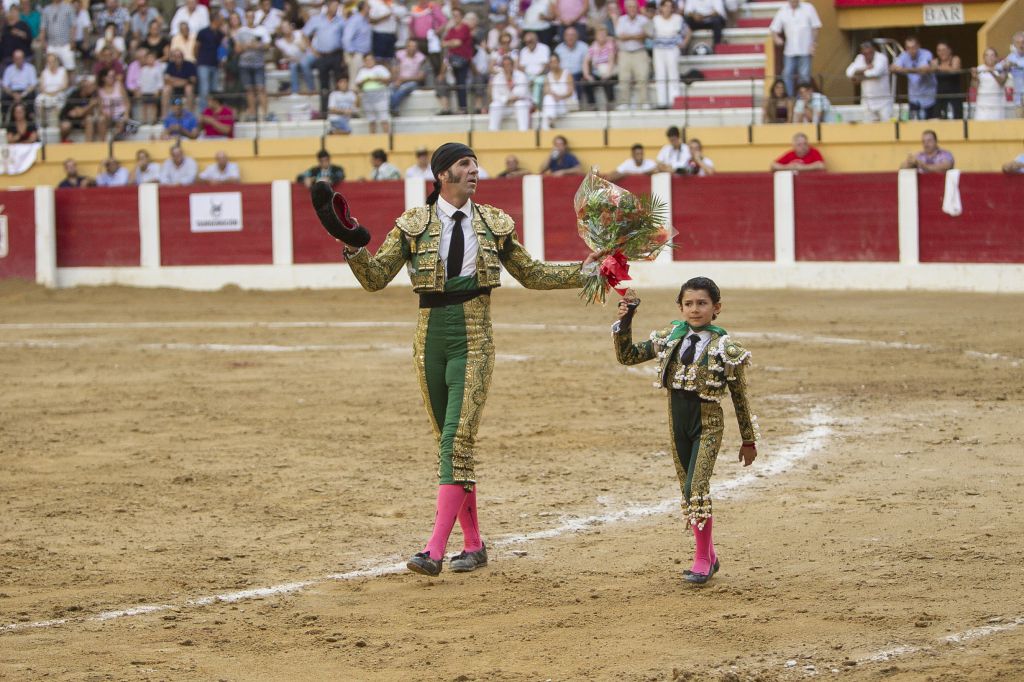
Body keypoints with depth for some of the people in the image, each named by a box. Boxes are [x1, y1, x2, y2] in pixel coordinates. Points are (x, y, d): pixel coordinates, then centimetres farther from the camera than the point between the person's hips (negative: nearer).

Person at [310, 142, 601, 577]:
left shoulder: (494, 224, 7)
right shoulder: (413, 225, 3)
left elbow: (532, 274, 17)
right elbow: (375, 279, 0)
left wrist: (581, 273, 8)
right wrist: (351, 244, -17)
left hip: (473, 343, -1)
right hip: (430, 340, 2)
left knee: (458, 439, -13)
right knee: (450, 442, 7)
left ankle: (435, 550, -19)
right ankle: (474, 545, 18)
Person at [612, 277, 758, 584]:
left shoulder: (725, 347, -8)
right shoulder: (669, 338, 3)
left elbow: (740, 396, -2)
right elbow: (628, 356, 6)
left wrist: (749, 440, 2)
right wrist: (624, 323, -10)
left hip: (707, 423, -5)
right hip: (677, 421, 5)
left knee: (697, 488, -16)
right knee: (689, 491, 11)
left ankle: (702, 559, -5)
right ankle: (709, 556, 24)